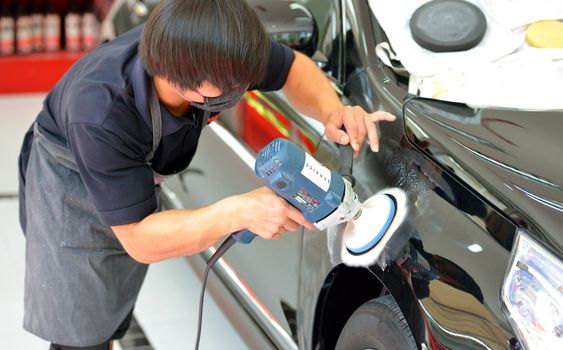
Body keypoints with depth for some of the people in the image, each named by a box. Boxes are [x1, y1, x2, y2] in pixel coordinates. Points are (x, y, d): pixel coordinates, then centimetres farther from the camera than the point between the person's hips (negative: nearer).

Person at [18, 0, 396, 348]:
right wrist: (237, 213, -46)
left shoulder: (221, 51, -33)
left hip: (138, 172, 5)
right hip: (70, 178, -5)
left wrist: (331, 111, -31)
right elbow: (139, 240, -36)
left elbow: (293, 68, -10)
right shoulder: (99, 117, -45)